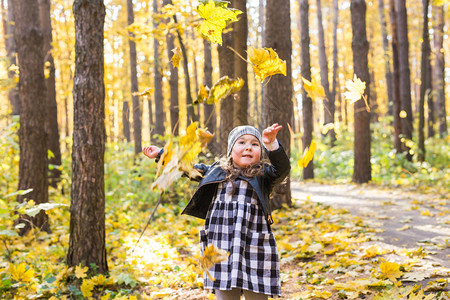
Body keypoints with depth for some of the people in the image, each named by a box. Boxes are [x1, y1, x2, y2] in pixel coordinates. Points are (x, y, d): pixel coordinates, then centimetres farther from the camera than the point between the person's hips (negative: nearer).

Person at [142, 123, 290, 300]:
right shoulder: (217, 171, 12)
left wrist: (271, 144, -33)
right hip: (222, 252, 3)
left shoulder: (263, 175, 3)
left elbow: (282, 168, -17)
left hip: (255, 253, -3)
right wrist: (161, 154, 33)